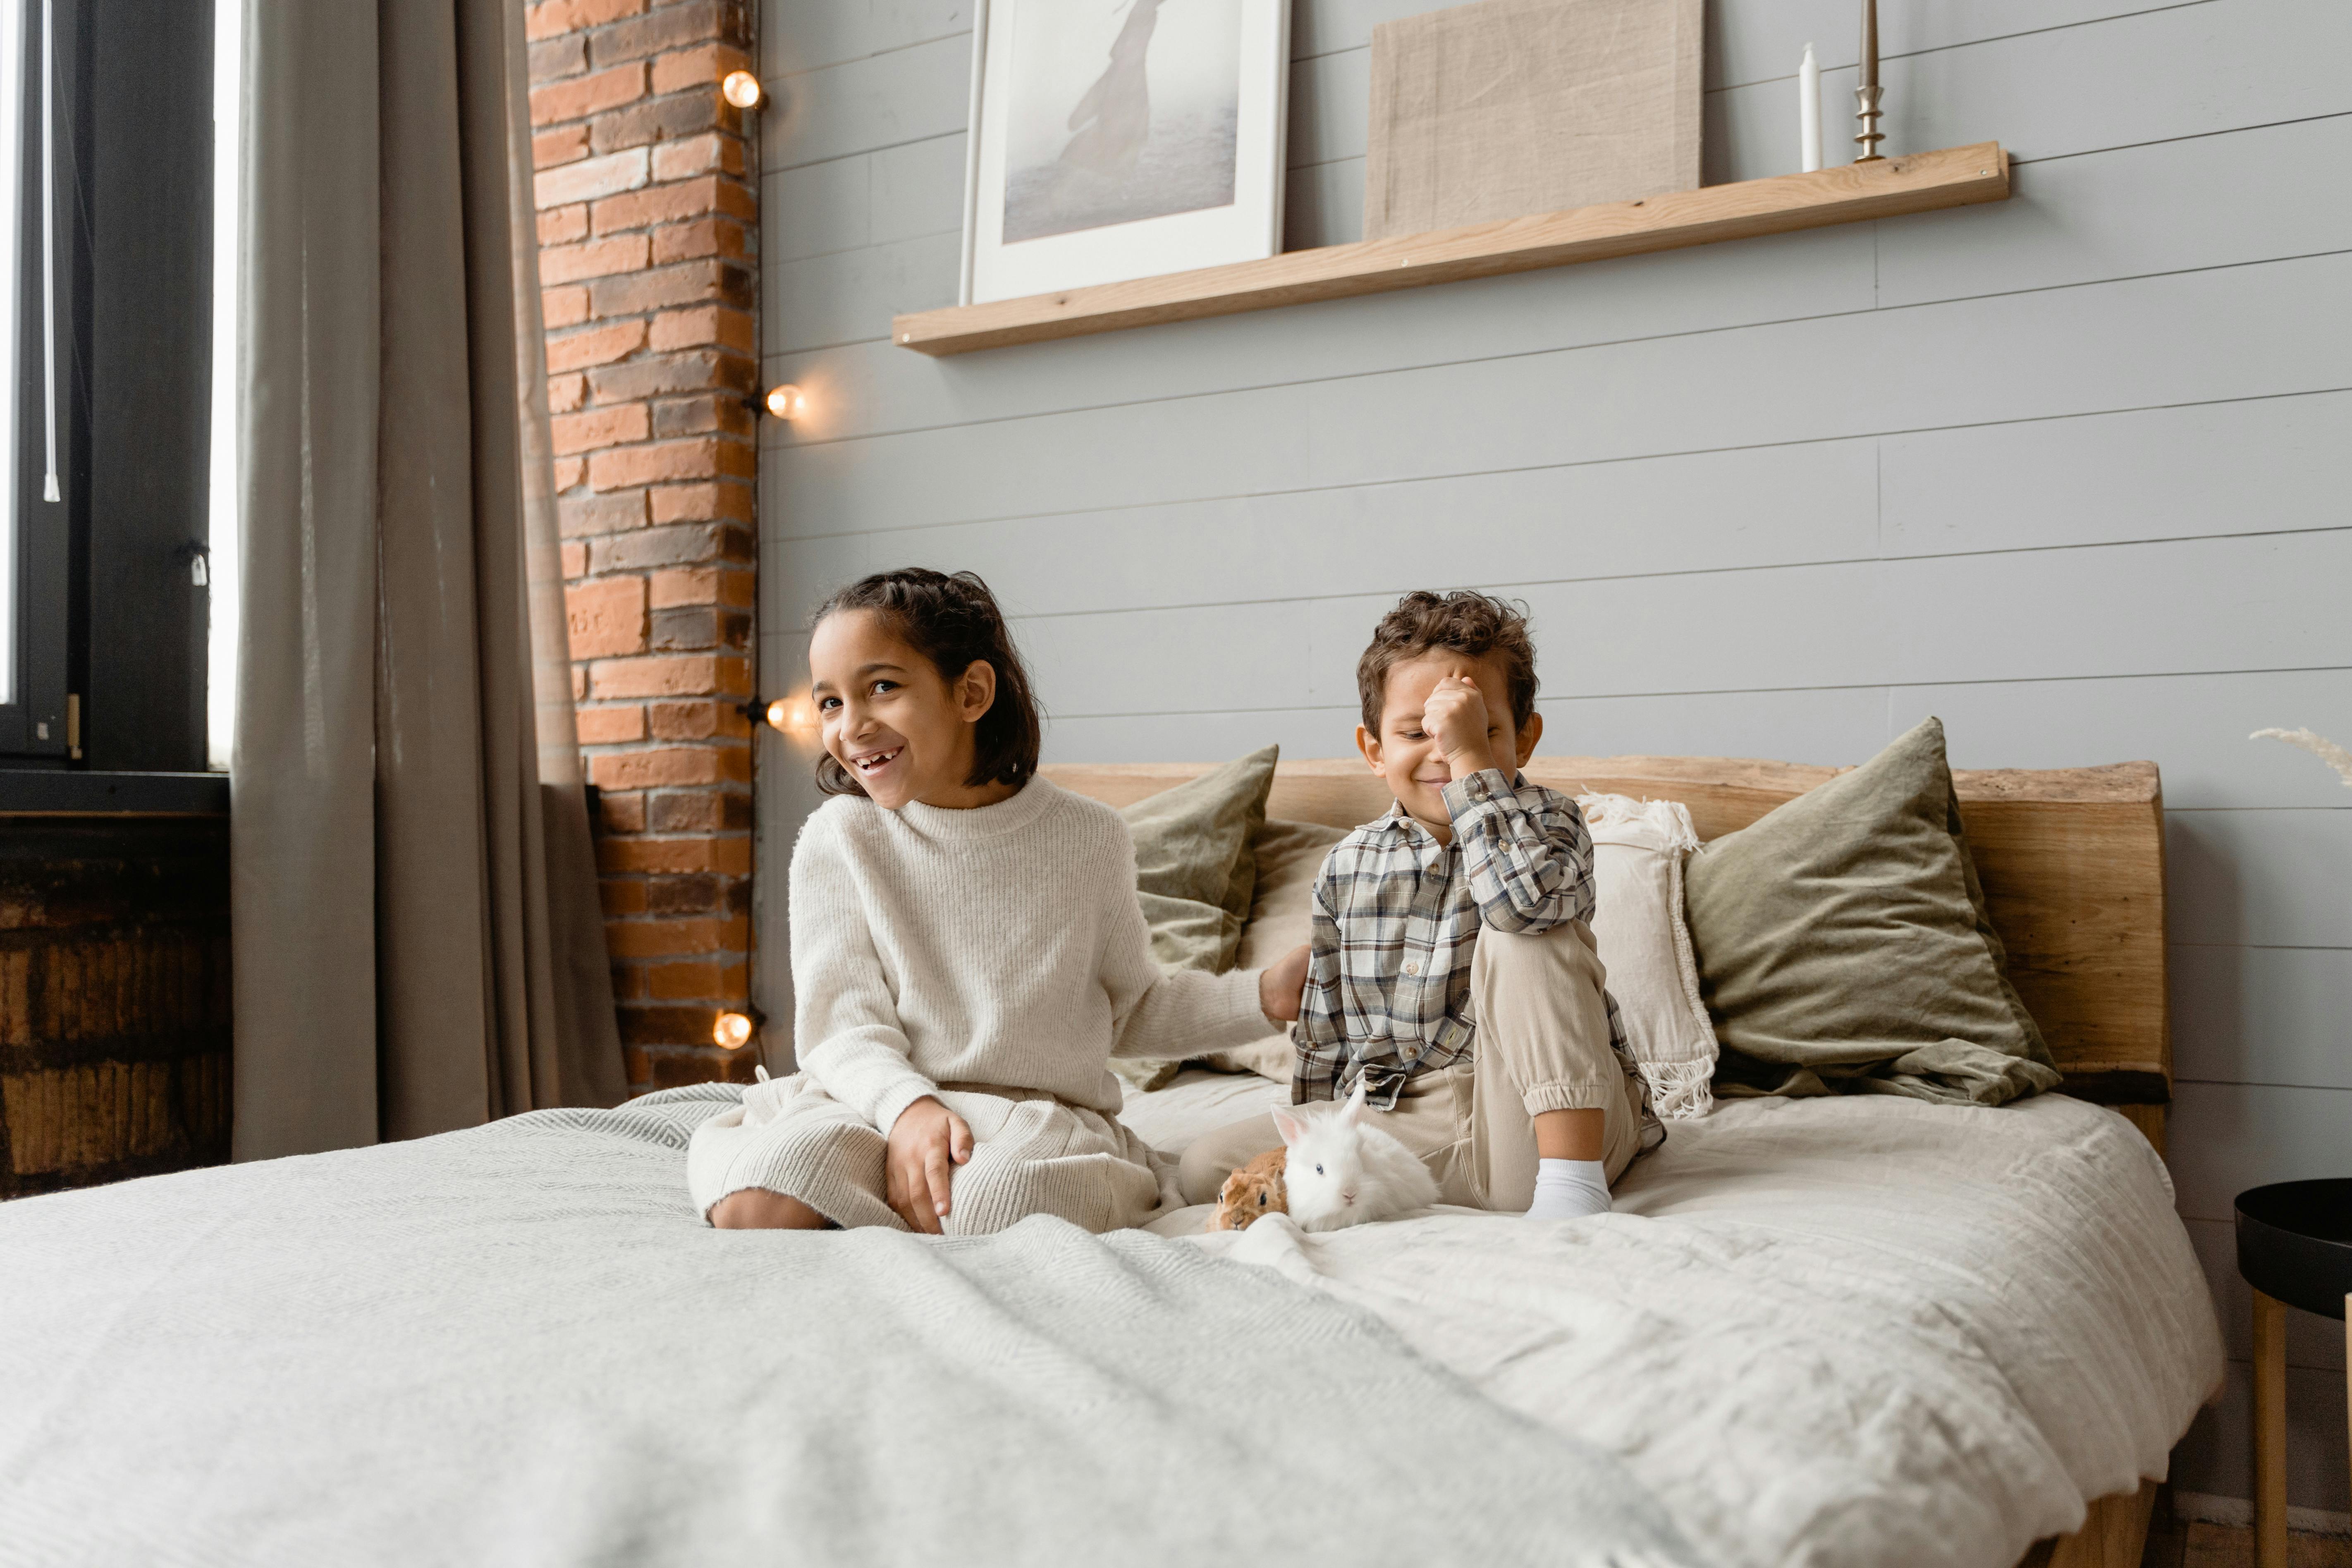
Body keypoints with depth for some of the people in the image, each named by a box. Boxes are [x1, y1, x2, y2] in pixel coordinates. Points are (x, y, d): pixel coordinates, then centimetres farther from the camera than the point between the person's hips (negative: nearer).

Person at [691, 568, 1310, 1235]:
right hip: (881, 1102, 1)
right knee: (754, 1209, -29)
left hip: (1041, 1118, 0)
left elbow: (1134, 1009, 15)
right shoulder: (840, 838, 0)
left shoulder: (1088, 840, 2)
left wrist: (1265, 995, 0)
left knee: (998, 1205, -37)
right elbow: (842, 1022, -6)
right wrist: (907, 1106, -28)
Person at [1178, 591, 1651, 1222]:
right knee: (1208, 1166, -12)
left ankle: (1572, 1174, -28)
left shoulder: (1547, 822, -4)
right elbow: (1325, 1029, 15)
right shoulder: (1349, 866, 6)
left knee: (1520, 937, -27)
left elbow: (1525, 899, -31)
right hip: (1403, 1124, 3)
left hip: (1547, 1120, -3)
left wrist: (1471, 759, -26)